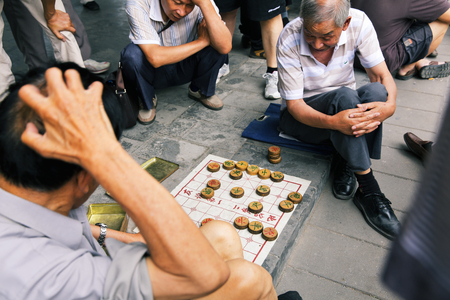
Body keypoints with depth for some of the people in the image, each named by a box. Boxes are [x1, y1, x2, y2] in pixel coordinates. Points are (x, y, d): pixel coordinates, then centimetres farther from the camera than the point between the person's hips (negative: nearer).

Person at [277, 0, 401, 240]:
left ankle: (348, 165, -16)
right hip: (302, 115, -3)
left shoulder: (359, 23, -17)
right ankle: (368, 189, -29)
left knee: (375, 92, -30)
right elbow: (294, 104, -22)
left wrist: (389, 105, -36)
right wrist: (332, 122, -41)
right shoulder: (289, 40, -23)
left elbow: (382, 75, -13)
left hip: (345, 104, 3)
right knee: (344, 96, -34)